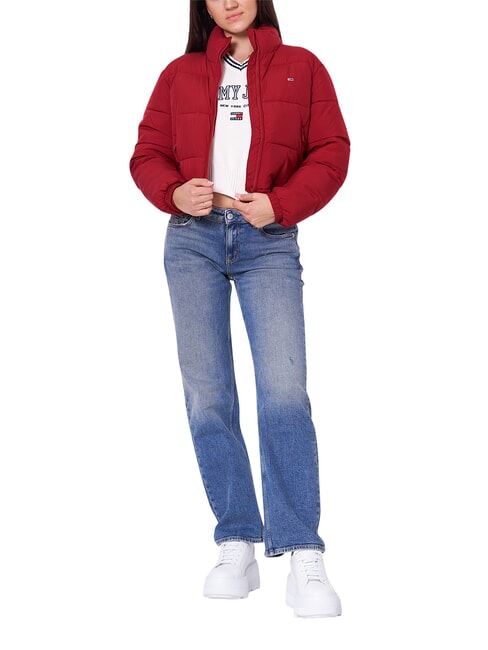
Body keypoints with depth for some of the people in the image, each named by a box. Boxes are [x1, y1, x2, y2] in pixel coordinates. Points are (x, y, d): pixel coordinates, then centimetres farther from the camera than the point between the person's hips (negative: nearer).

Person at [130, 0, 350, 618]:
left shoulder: (301, 67, 10)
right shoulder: (181, 73, 14)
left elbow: (330, 152, 4)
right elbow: (148, 153, 13)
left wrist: (281, 203, -11)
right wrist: (174, 193, -8)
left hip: (268, 241, -2)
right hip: (193, 239, 3)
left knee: (284, 392, -14)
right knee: (207, 397, -1)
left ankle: (304, 564, -11)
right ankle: (236, 547, 8)